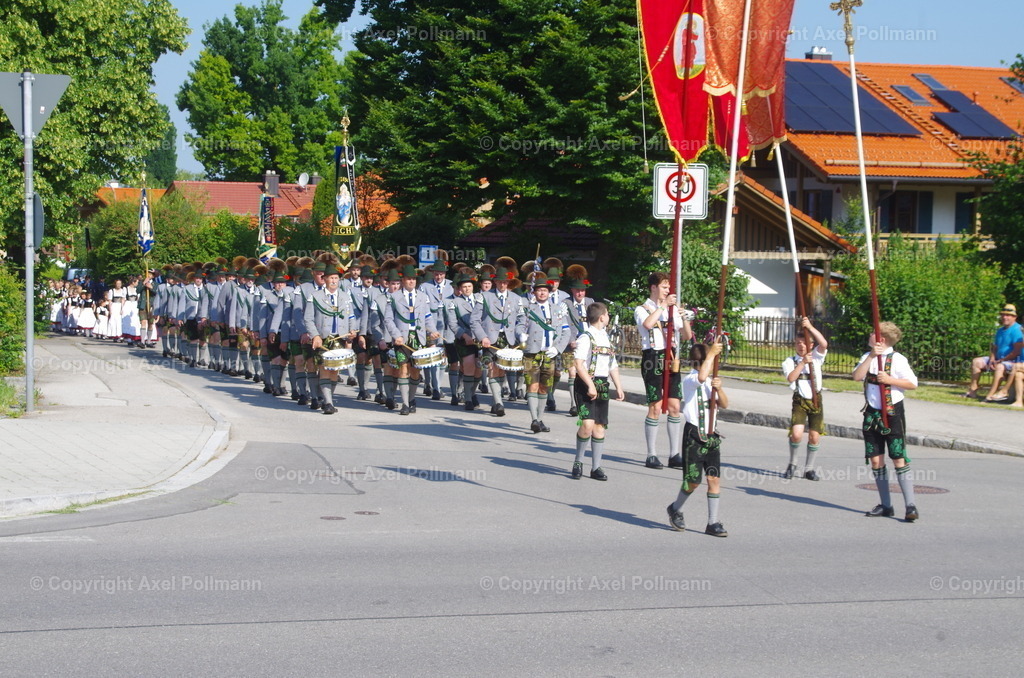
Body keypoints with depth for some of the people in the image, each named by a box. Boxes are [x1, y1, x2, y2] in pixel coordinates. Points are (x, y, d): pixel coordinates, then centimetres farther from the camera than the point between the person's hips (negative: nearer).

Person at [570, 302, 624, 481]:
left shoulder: (606, 338, 18)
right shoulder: (586, 337, -8)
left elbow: (612, 365, 23)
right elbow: (578, 364, -16)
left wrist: (618, 387, 15)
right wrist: (590, 385, -22)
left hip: (602, 385, 8)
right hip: (586, 384, -8)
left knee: (600, 426, 6)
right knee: (587, 424, -19)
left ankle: (596, 467, 11)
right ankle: (578, 462, -1)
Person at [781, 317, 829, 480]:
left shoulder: (816, 357, 4)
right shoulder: (790, 361, 1)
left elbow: (824, 344, -16)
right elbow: (791, 378, -17)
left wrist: (810, 327, -22)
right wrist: (803, 362, -22)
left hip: (816, 400, 2)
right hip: (799, 401, -2)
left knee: (814, 436, 2)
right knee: (796, 434, -17)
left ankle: (809, 468, 18)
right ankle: (792, 464, 6)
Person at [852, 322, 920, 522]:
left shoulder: (897, 359, -7)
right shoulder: (867, 357, 9)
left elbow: (913, 384, -8)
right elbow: (857, 376, -7)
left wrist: (889, 380, -19)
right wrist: (871, 356, -15)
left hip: (892, 413, -6)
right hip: (872, 413, 6)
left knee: (899, 459, -8)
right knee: (876, 460, 7)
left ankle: (910, 506, -6)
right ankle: (885, 505, 15)